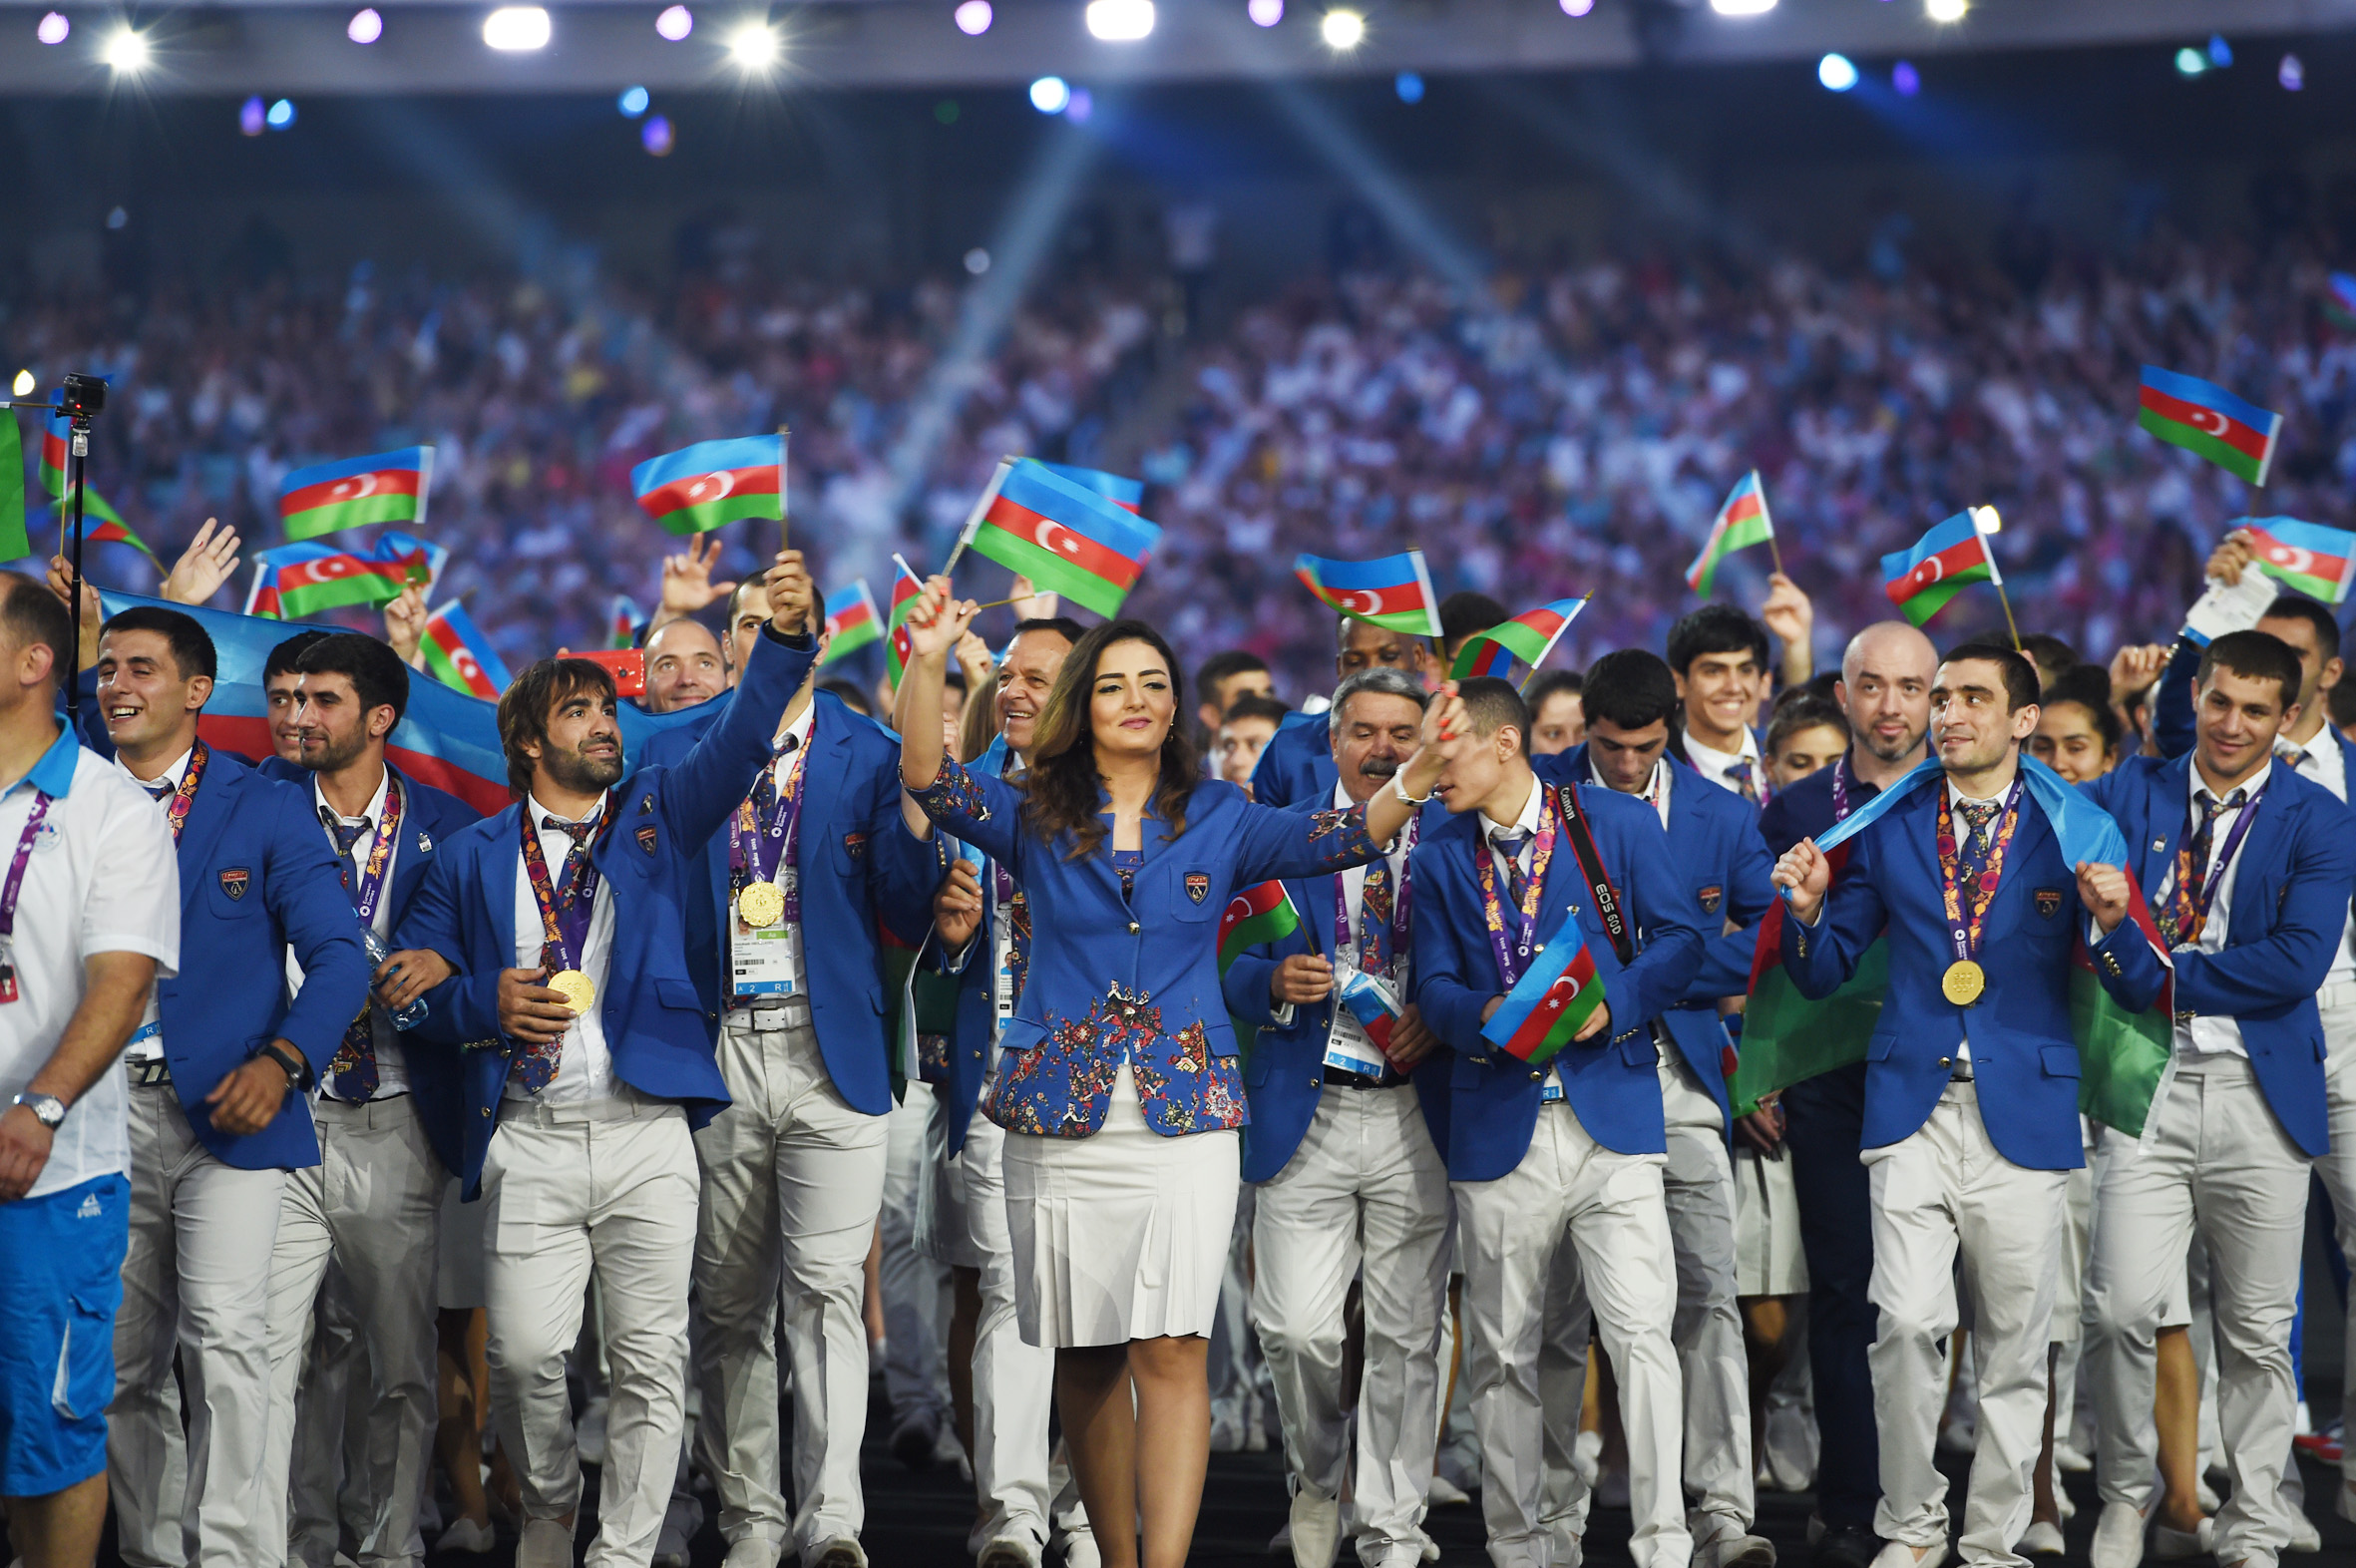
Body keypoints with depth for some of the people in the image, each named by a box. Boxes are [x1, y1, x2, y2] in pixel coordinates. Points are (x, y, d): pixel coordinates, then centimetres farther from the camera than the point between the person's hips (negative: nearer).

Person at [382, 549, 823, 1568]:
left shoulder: (659, 814, 13)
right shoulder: (473, 854, 13)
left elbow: (737, 741, -3)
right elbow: (414, 982, 11)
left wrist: (782, 638, -19)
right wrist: (489, 1001, -9)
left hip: (648, 1132, 0)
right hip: (528, 1142, 0)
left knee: (652, 1361, -4)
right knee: (525, 1353, -7)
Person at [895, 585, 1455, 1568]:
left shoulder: (1218, 820, 7)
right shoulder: (1035, 819, 6)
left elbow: (1340, 837, -5)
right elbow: (929, 779, -9)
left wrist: (1417, 772, -25)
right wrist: (930, 664, -26)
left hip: (1183, 1115, -1)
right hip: (1061, 1119, 1)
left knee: (1170, 1351, -11)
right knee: (1086, 1360, 7)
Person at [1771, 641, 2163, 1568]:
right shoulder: (1886, 828, 8)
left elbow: (2138, 993, 1)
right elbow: (1822, 976, 11)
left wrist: (2112, 922, -19)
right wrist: (1810, 908, -9)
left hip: (2024, 1110, 0)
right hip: (1912, 1107, 0)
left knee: (2014, 1344, 5)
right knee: (1908, 1322, -12)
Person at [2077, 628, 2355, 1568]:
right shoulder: (2130, 793, 9)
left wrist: (2168, 973, -9)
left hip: (2259, 1092, -1)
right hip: (2146, 1079, 1)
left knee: (2257, 1330, 6)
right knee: (2122, 1307, -9)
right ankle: (2126, 1491, 15)